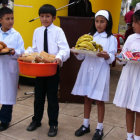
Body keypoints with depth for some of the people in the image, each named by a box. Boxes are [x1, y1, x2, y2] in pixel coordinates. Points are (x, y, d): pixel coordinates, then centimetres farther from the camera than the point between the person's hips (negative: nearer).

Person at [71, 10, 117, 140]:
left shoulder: (111, 38, 3)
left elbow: (111, 59, -7)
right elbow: (82, 56, 9)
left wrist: (106, 56, -28)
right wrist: (77, 52, -11)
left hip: (100, 71, -4)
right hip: (87, 69, 4)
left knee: (99, 100, 3)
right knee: (87, 98, 12)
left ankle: (99, 128, 17)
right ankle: (86, 125, 26)